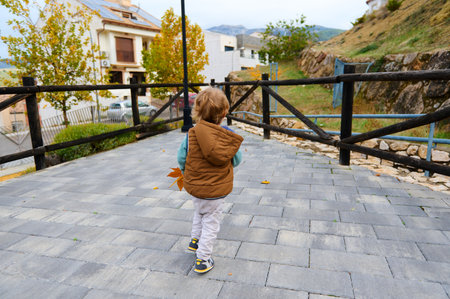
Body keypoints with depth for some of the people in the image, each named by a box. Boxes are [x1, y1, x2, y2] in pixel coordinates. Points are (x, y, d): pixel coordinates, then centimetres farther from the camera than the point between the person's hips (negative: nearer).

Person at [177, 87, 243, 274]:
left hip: (195, 186, 2)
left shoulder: (192, 134, -15)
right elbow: (237, 160, -2)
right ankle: (203, 260, 21)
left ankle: (195, 241, 48)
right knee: (211, 221, 13)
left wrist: (187, 173, 17)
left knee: (199, 213, 29)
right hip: (217, 189, -2)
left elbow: (181, 158, -4)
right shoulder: (228, 135, -15)